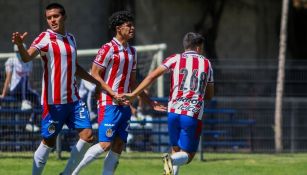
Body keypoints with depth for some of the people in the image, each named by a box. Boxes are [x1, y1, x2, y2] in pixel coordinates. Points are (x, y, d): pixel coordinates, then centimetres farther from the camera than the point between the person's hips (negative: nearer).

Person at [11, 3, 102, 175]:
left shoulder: (71, 39, 12)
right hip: (53, 101, -6)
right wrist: (20, 45, -48)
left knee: (88, 135, -1)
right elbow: (27, 57, -27)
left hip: (73, 99, 6)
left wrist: (96, 81, 29)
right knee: (49, 141, -3)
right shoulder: (45, 38, -8)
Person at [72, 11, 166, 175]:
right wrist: (114, 95, -19)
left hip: (124, 105, 8)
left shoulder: (132, 52, 16)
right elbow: (95, 75, -11)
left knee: (119, 146, 2)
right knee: (105, 144, -14)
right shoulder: (108, 49, -9)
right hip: (109, 104, -8)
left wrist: (150, 102, 19)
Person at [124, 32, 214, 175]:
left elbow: (152, 76, -2)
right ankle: (171, 160, -30)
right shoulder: (206, 63, 11)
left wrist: (133, 94, 2)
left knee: (176, 151, 17)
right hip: (193, 115, -2)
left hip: (173, 111, 2)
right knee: (187, 155, 3)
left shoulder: (175, 59, 8)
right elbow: (209, 95, 18)